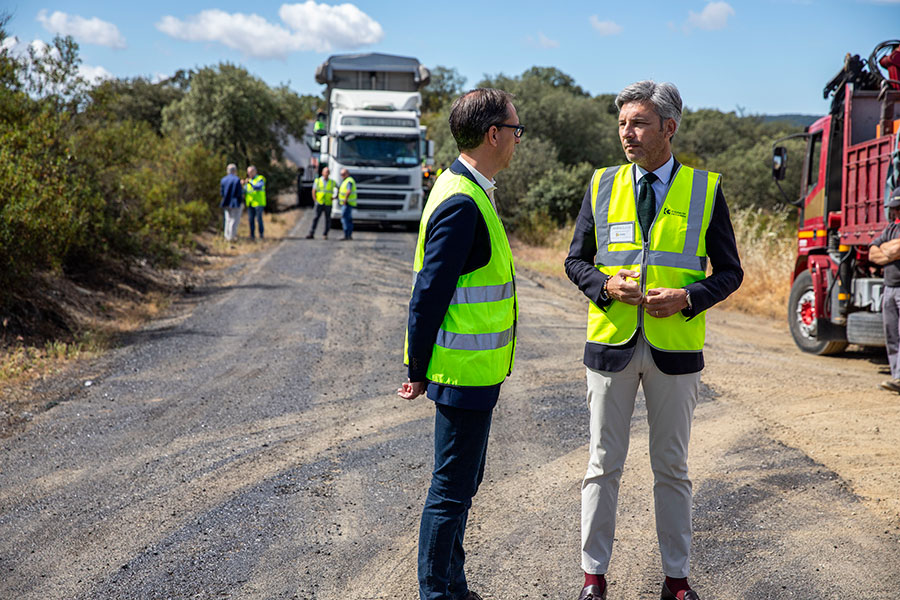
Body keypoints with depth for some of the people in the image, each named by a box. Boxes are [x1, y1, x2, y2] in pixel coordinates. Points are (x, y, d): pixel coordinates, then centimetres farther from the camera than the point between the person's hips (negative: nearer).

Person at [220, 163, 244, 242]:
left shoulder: (223, 180, 2)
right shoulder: (237, 179, -14)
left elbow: (221, 192, 4)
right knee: (234, 220, 1)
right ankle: (231, 237, -1)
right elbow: (239, 193, -16)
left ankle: (227, 236, 17)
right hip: (236, 203, -6)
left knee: (228, 220, 15)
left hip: (226, 203, 6)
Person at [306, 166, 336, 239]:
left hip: (328, 204, 1)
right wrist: (315, 200, -6)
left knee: (328, 219, 1)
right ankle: (311, 234, -12)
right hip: (319, 203, -1)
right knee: (316, 217, -9)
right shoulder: (317, 181, 6)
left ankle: (325, 234, 10)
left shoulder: (332, 182, 8)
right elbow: (314, 191, 5)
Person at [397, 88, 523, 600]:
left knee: (462, 483, 19)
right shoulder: (461, 203, -21)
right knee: (452, 490, 0)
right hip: (465, 373, -10)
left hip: (475, 370, 10)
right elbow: (429, 294, -21)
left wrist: (423, 366, 18)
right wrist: (420, 372, -15)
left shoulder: (470, 192, 12)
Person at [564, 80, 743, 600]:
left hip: (675, 348, -1)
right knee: (604, 465, 8)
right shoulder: (602, 185, 4)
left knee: (672, 468, 10)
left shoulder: (706, 188, -1)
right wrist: (606, 285, -12)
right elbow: (577, 260, 9)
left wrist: (687, 297, -16)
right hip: (611, 343, 1)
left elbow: (729, 272, 2)